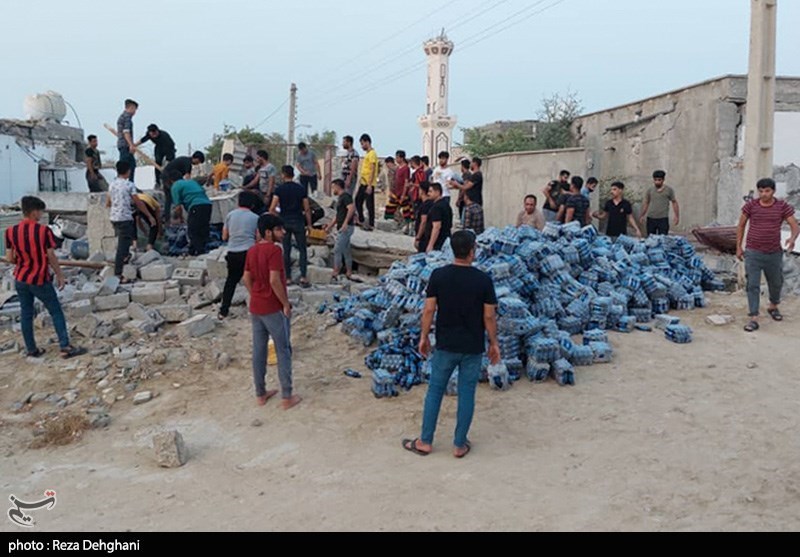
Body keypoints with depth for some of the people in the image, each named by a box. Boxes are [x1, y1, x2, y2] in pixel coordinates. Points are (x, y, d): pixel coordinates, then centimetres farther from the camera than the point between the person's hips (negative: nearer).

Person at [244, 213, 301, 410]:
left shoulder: (252, 251, 6)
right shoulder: (274, 250, -18)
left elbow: (247, 279, 10)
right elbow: (274, 280, -23)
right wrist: (286, 304, -14)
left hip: (256, 308, 8)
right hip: (274, 308, -7)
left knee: (259, 350, 14)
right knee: (283, 351, 3)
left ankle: (260, 393, 24)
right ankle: (287, 397, 8)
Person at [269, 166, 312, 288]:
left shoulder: (279, 189, -4)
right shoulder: (301, 189, -2)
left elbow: (272, 209, -12)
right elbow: (307, 209, -2)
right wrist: (309, 224, 6)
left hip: (284, 222, 1)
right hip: (298, 222, 0)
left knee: (286, 250, 9)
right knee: (302, 250, 6)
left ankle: (287, 277, 14)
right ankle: (303, 277, -3)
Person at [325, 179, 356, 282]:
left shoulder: (345, 196, -12)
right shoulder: (340, 197, 19)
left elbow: (352, 208, -28)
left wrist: (345, 223, -32)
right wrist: (330, 226, 28)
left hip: (345, 228, -10)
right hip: (342, 228, 10)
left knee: (337, 250, -10)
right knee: (346, 251, 11)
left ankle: (335, 275, -9)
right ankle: (349, 274, 16)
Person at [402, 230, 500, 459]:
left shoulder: (439, 275, -8)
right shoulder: (483, 279, -11)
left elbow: (429, 310, -6)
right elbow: (489, 316, -7)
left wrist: (424, 336, 7)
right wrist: (493, 343, 6)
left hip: (445, 345, 1)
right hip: (473, 348, -1)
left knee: (435, 391, 13)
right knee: (466, 394, 10)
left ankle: (425, 442, 20)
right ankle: (460, 445, 20)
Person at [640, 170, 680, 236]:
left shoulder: (669, 190, 4)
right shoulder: (650, 190, 9)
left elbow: (674, 203, 7)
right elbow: (646, 203, 17)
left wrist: (677, 216, 2)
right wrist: (642, 216, 14)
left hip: (663, 219, -2)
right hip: (651, 218, 2)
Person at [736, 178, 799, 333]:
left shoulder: (783, 206, -4)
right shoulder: (751, 205, -3)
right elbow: (741, 226, 7)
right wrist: (738, 247, 4)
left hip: (774, 254, 1)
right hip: (753, 253, -1)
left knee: (776, 283, 19)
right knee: (753, 285, -6)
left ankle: (773, 307, 46)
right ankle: (754, 319, -5)